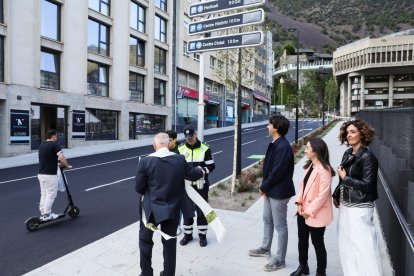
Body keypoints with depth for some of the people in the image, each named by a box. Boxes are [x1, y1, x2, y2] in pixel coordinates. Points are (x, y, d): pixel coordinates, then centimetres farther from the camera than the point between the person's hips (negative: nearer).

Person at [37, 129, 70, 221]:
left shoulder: (41, 145, 12)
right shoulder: (54, 145, -13)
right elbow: (61, 158, -24)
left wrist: (56, 159, 27)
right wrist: (67, 165, -9)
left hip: (41, 174, 8)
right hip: (50, 175, -8)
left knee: (43, 194, 16)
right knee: (51, 195, 1)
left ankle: (42, 213, 22)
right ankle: (46, 215, 5)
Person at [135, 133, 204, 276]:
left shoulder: (145, 161, -15)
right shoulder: (180, 159, -9)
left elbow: (139, 188, -9)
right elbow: (193, 175, 4)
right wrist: (200, 170, 26)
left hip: (151, 208, -1)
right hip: (172, 209, 2)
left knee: (145, 240, 21)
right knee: (170, 242, 18)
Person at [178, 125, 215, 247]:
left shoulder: (205, 148, -5)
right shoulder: (180, 149, 0)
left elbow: (211, 166, -3)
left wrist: (202, 171, -22)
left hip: (201, 185, -1)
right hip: (186, 185, 2)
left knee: (202, 210, 9)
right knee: (187, 210, 11)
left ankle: (202, 234, 25)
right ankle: (188, 234, 28)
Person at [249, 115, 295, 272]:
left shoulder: (283, 147, -24)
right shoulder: (275, 144, 6)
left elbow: (277, 172, -24)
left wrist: (263, 187, -12)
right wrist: (265, 187, 4)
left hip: (279, 192, -10)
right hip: (270, 190, 10)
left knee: (280, 226, 5)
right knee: (267, 219, 23)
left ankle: (279, 260, 21)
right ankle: (265, 248, 42)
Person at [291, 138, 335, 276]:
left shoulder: (324, 169, -22)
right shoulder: (309, 166, 6)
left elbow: (323, 194, -23)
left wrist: (309, 211, -17)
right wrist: (299, 203, -3)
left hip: (316, 214, -8)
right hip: (303, 211, 8)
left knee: (317, 242, 9)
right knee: (302, 239, 20)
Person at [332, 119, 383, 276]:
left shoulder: (367, 157, -16)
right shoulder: (347, 154, 7)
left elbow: (367, 185, -19)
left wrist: (345, 178, -13)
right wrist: (336, 195, 15)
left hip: (360, 207, -8)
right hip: (346, 204, 8)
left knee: (363, 244, -2)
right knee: (346, 243, 18)